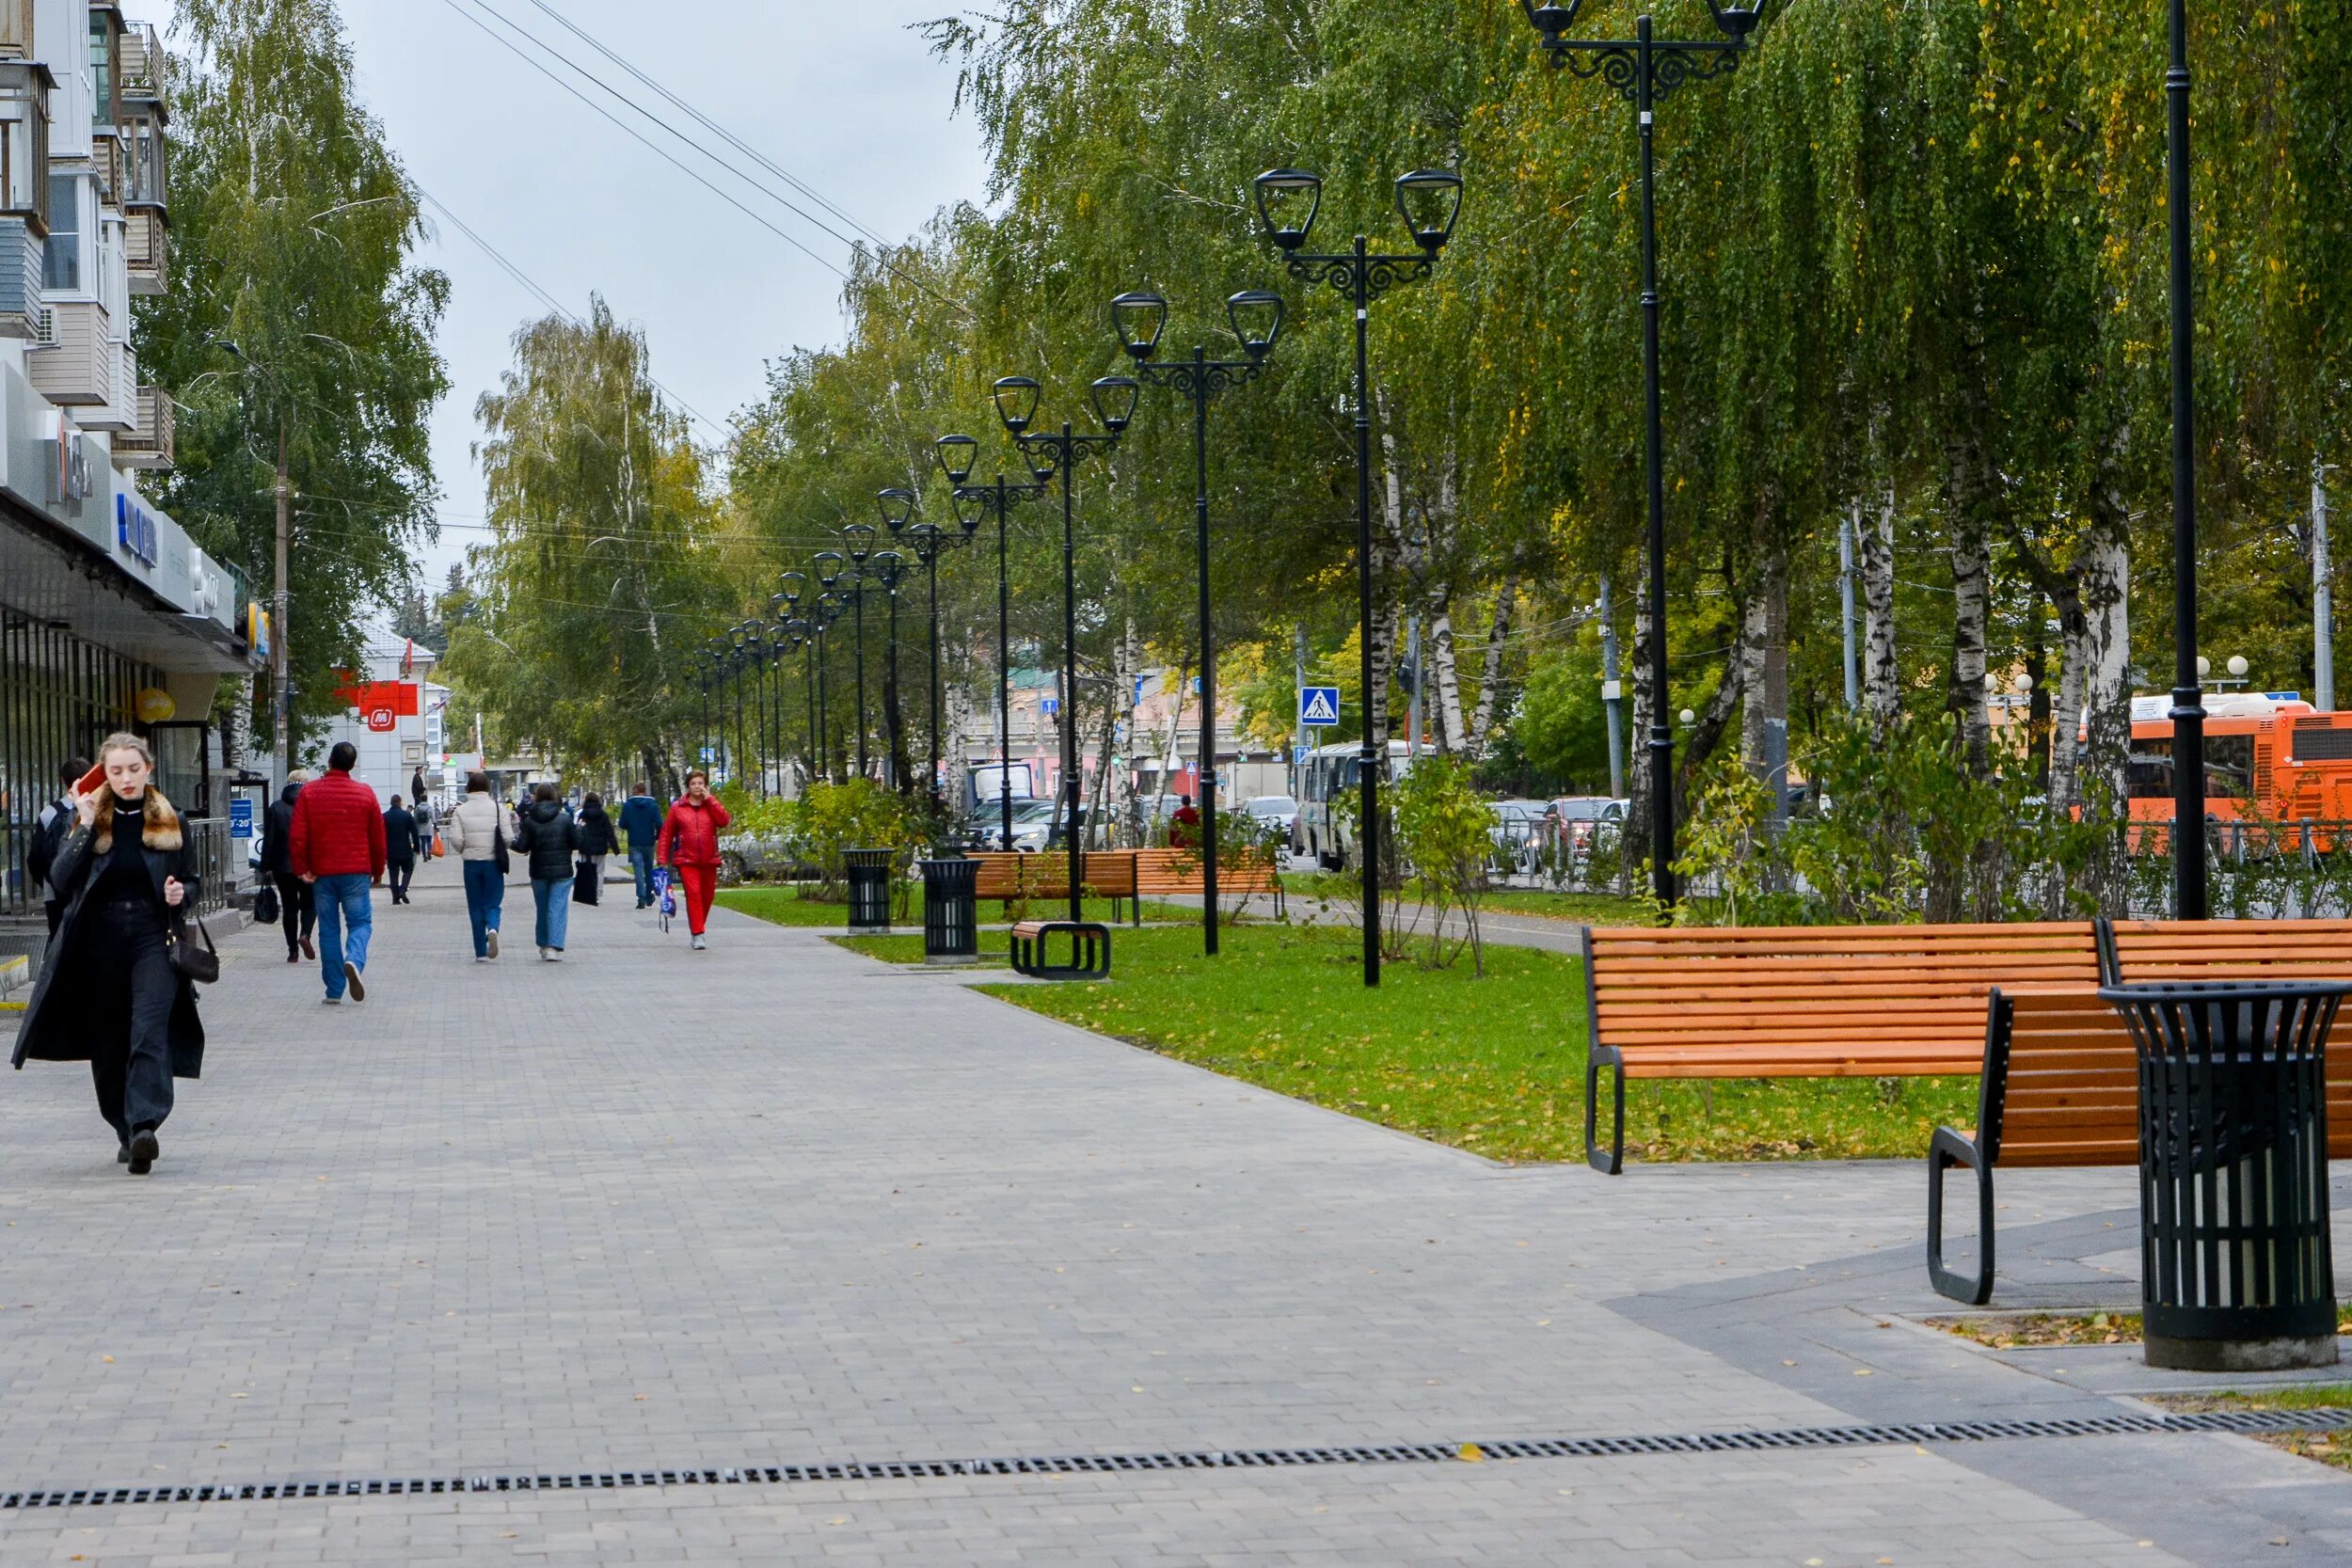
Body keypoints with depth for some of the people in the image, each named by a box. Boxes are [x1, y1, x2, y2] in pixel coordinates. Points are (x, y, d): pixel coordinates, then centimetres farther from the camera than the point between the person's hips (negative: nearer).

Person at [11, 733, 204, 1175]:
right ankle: (125, 1131, 20)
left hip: (153, 939, -2)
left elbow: (193, 882, 15)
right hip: (100, 943, 2)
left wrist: (181, 894, -7)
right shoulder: (91, 820, 6)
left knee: (149, 1034, -17)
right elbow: (61, 881, -6)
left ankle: (144, 1127, -27)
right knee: (108, 1043, 6)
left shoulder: (172, 822, 7)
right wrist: (86, 827, -13)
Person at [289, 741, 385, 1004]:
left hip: (322, 873, 1)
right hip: (356, 873, -1)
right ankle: (354, 960, -27)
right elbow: (378, 838, 5)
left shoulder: (309, 792, -1)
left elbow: (297, 836, -6)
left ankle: (334, 991, 6)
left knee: (329, 929, 7)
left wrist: (301, 869, 2)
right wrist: (377, 871, 16)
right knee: (360, 922, 5)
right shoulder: (365, 794, 0)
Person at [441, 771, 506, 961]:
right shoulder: (497, 808, -3)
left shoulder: (460, 811, -1)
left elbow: (456, 840, -7)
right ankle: (492, 929, -26)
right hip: (493, 862, -1)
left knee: (476, 907, 8)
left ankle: (481, 952, 7)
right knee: (493, 903, 7)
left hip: (471, 863, 1)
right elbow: (507, 837, -6)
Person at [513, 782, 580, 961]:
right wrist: (578, 829, 14)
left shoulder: (529, 820, -4)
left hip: (539, 872, 2)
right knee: (558, 909, -3)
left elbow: (522, 847, -7)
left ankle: (544, 945, 25)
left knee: (542, 909, 17)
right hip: (562, 871, -2)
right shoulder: (565, 819, -6)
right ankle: (554, 947, -15)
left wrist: (515, 840, 15)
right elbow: (576, 843, -4)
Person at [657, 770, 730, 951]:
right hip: (686, 860, -2)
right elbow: (666, 834, 7)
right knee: (693, 893, -17)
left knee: (707, 896, 8)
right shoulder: (678, 808, 5)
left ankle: (699, 929, 26)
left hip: (709, 860, 2)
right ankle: (697, 935, -19)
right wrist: (663, 860, 1)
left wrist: (709, 799, -8)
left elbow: (724, 821, -12)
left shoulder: (712, 806, 9)